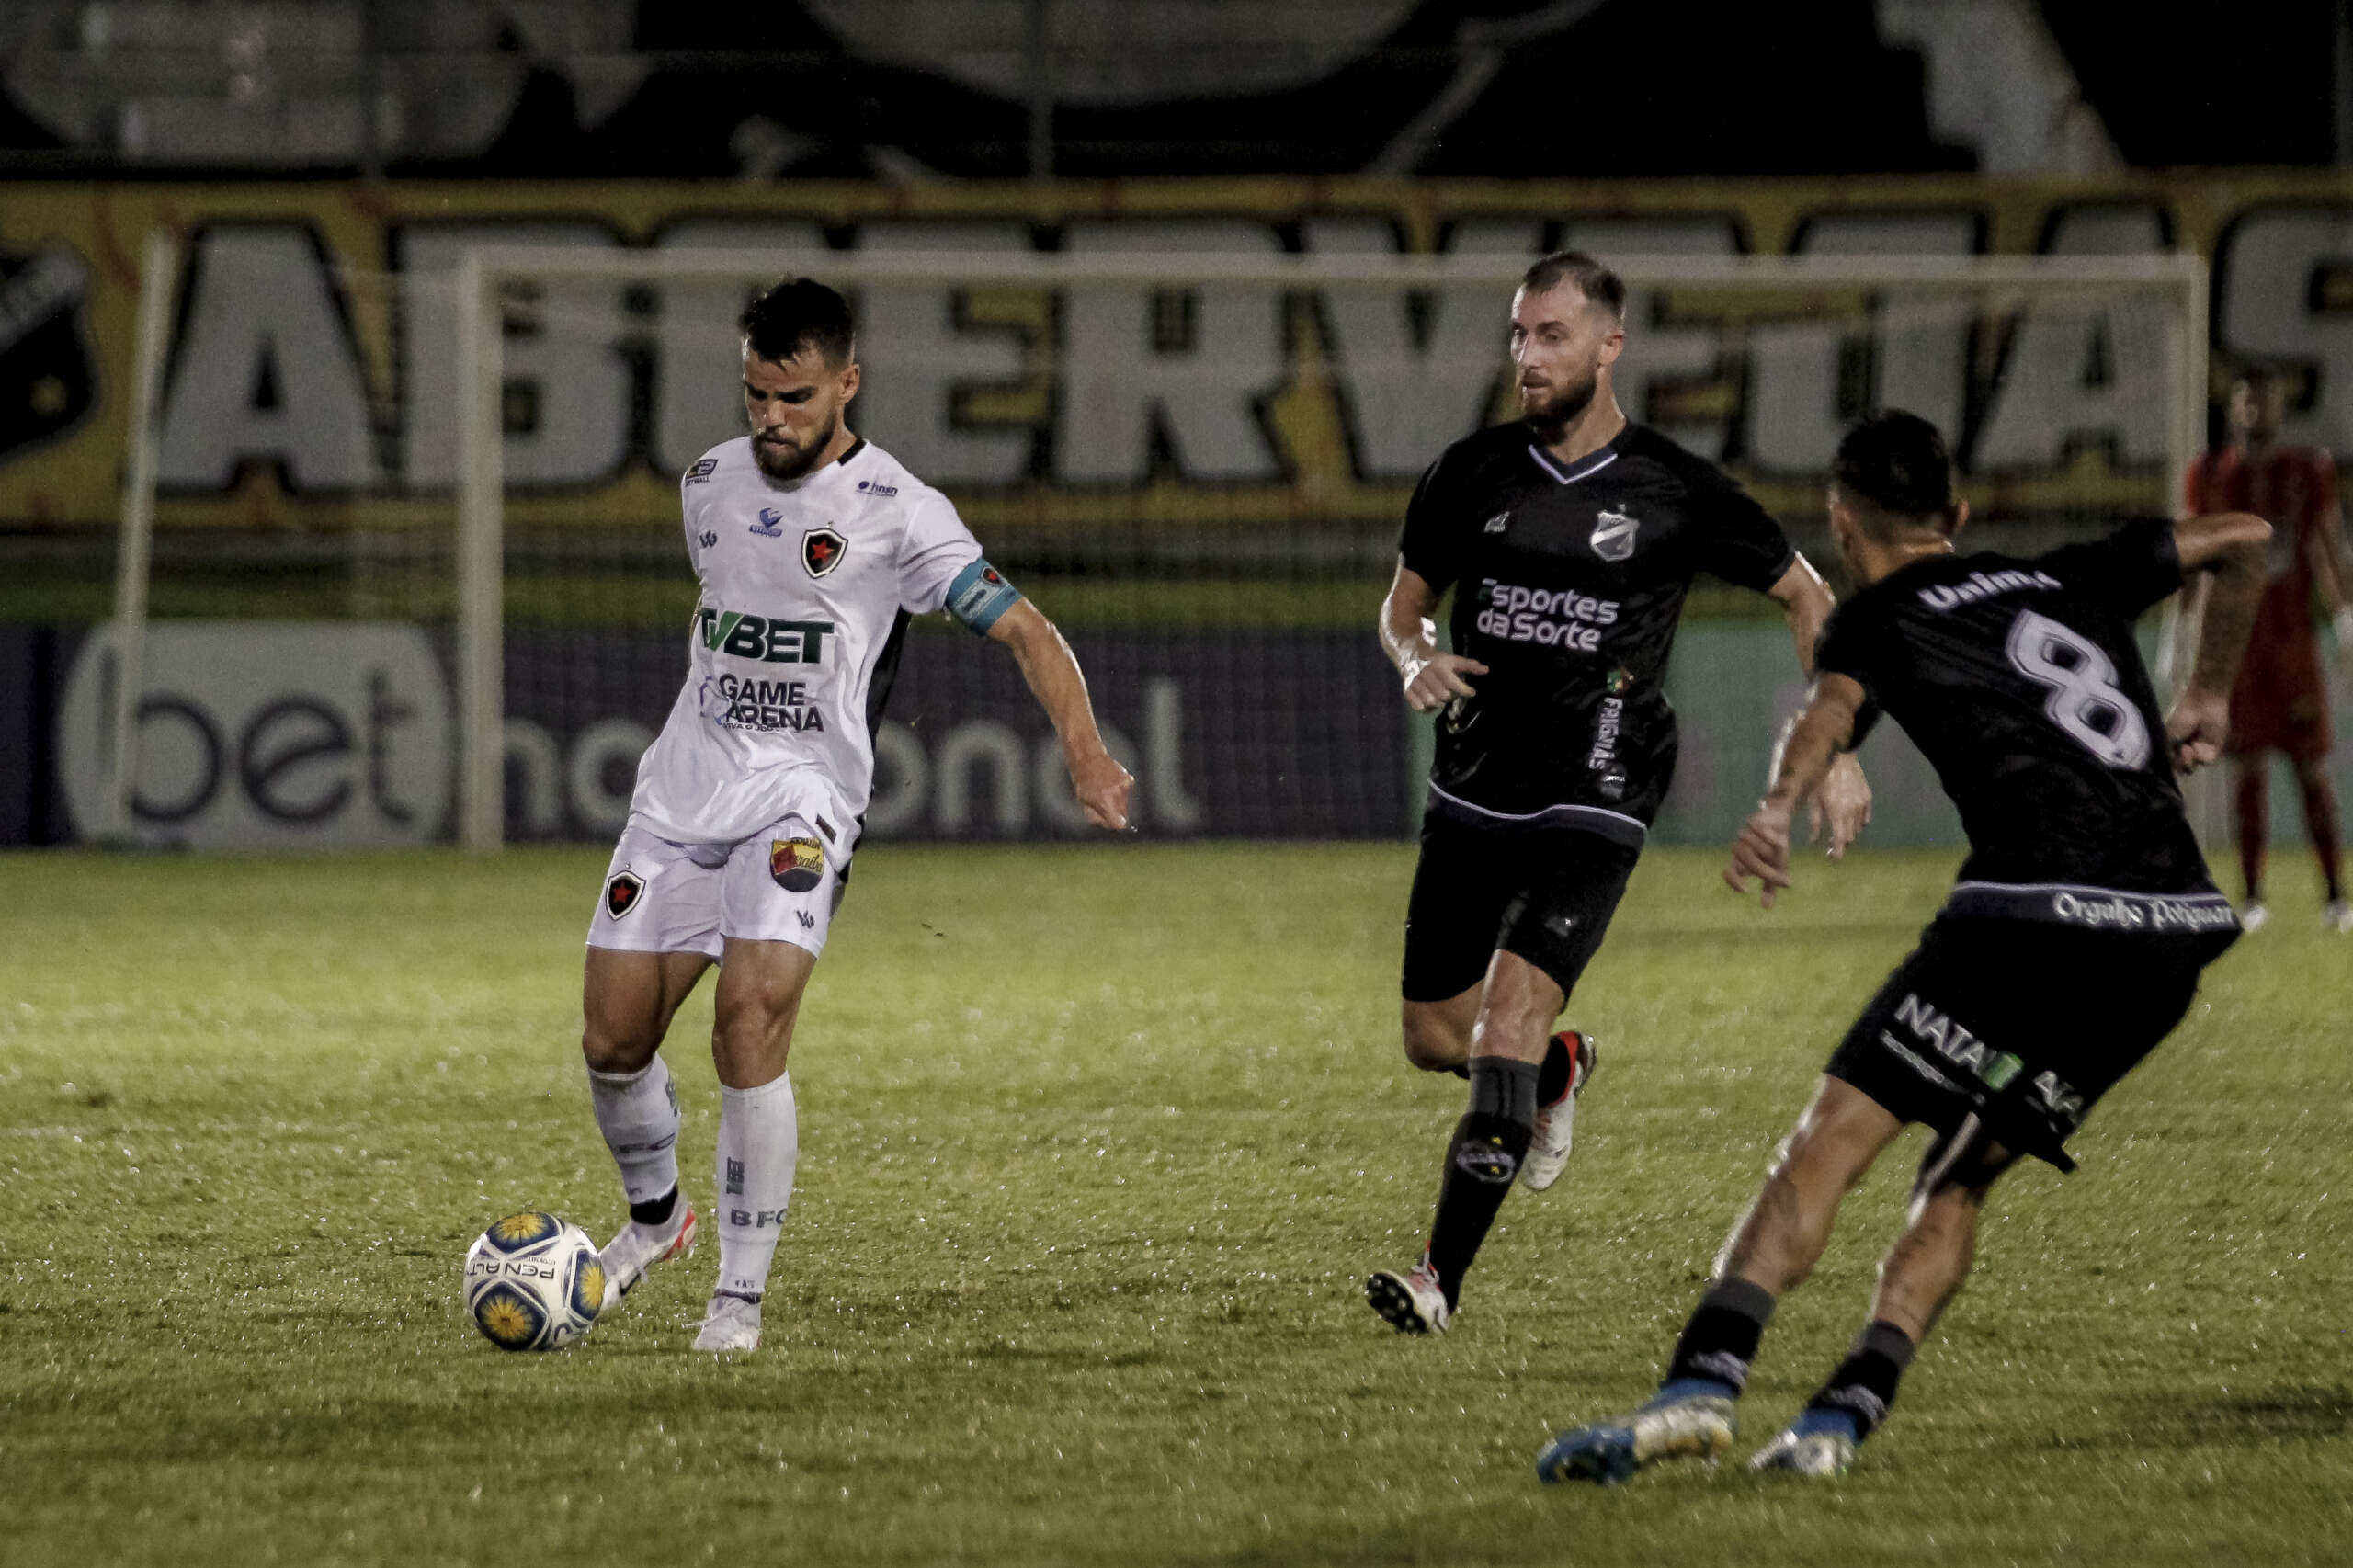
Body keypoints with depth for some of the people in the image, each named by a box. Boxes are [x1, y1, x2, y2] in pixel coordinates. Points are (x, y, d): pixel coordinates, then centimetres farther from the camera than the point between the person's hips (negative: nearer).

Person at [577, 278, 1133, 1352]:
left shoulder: (895, 512, -7)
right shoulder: (709, 485, 11)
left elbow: (1024, 631, -9)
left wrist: (1085, 754, -22)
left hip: (800, 800, -5)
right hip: (681, 793, 5)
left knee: (750, 1029, -22)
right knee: (612, 1039, 3)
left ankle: (741, 1297, -14)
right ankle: (656, 1214, 32)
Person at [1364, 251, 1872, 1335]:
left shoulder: (1674, 492, -6)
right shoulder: (1471, 473, 2)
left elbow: (1805, 596, 6)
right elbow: (1404, 602, 15)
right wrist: (1416, 659, -9)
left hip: (1591, 806, -4)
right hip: (1471, 790, 4)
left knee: (1513, 1007, -21)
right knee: (1433, 1038, 9)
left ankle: (1443, 1276, -17)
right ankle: (1559, 1072, 44)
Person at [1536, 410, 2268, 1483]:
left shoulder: (1879, 621, 9)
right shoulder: (2066, 581, 25)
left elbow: (1834, 705, -14)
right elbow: (2241, 539, 35)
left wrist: (1779, 809, -33)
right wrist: (2208, 697, 47)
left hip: (2033, 912, -6)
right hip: (2174, 936, 6)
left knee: (1833, 1136, -6)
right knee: (1959, 1180, 15)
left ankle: (1701, 1385, -21)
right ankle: (1839, 1423, 0)